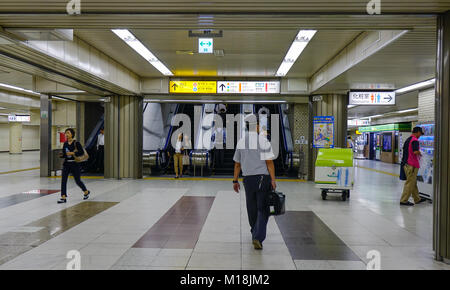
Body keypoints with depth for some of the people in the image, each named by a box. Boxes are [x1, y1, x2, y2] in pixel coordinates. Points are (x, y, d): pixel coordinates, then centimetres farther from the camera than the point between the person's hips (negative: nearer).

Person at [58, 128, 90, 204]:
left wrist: (73, 153, -21)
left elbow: (82, 152, -14)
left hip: (74, 163, -5)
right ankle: (63, 197, -2)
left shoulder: (76, 143, -9)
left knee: (77, 180, 6)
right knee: (63, 180, -5)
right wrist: (61, 155, -9)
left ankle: (86, 192, 31)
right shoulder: (65, 143, 7)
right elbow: (64, 154, 11)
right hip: (66, 163, 5)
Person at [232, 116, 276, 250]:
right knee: (263, 209, 1)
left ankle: (255, 235, 32)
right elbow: (269, 162, -10)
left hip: (248, 179, 4)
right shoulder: (263, 140, -6)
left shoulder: (241, 142, 8)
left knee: (252, 208, 17)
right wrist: (273, 180, -7)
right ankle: (258, 237, -11)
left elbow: (237, 164, 11)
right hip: (262, 178, -4)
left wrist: (235, 181, 17)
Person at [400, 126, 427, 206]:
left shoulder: (408, 140, 15)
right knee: (410, 183, -3)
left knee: (413, 182, 18)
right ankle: (404, 200, 1)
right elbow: (416, 152, -27)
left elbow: (404, 150, 23)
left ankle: (417, 199, 28)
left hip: (406, 163, 10)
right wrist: (420, 154, -5)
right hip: (412, 165, -10)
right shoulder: (415, 140, -14)